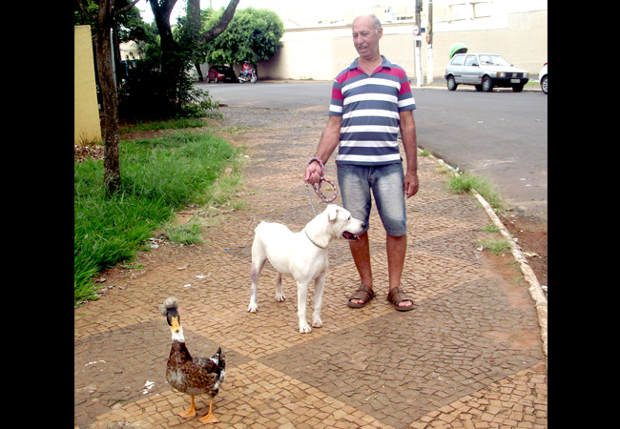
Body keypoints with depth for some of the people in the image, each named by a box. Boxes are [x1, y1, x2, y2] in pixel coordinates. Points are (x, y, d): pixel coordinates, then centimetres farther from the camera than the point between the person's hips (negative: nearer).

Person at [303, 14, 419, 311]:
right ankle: (366, 285, 21)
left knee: (396, 224, -3)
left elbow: (407, 125, 8)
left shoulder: (397, 75, 9)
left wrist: (412, 170, 4)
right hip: (350, 165, 1)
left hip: (389, 164, -1)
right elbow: (334, 126, 10)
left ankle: (395, 287, 13)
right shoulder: (343, 79, 11)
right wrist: (317, 161, -4)